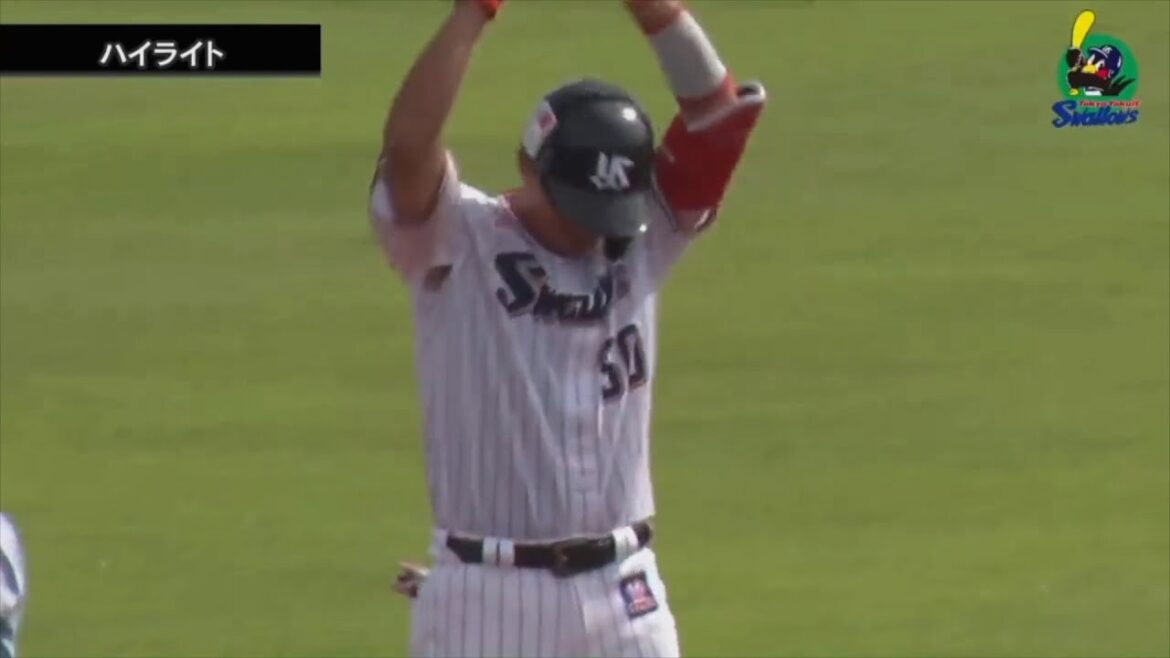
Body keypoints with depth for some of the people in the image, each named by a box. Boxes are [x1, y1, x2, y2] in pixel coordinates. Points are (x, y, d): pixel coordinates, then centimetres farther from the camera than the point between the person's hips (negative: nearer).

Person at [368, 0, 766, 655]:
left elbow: (722, 110, -6)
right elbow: (407, 144, -25)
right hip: (489, 600, -4)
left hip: (623, 600, 4)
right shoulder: (456, 244, -6)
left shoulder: (642, 239, 4)